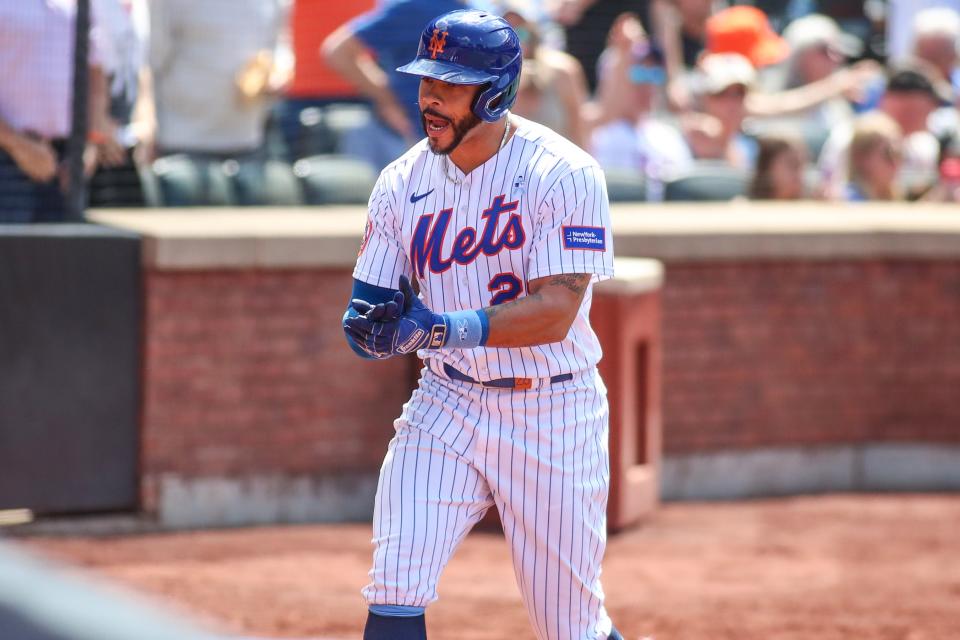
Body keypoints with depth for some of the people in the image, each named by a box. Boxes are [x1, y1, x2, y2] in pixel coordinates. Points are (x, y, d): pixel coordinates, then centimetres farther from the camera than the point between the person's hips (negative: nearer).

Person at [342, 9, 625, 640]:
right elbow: (369, 305, 4)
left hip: (554, 417, -3)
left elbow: (554, 311, -23)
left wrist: (448, 328, -35)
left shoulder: (563, 174, -15)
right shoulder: (404, 183, 0)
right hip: (447, 406, 3)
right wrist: (373, 327, -21)